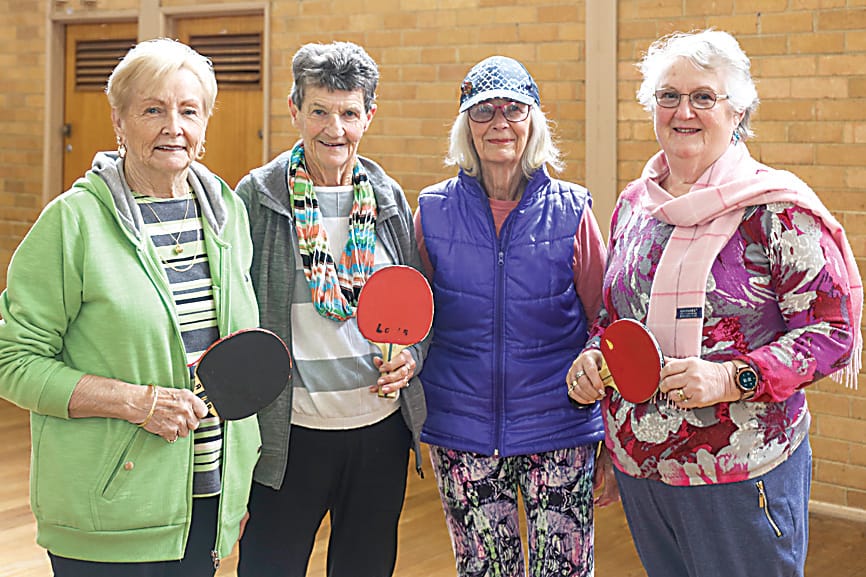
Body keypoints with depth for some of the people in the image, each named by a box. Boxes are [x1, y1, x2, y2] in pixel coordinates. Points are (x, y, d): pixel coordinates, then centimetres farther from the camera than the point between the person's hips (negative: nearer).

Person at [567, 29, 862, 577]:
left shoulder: (778, 208, -11)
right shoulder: (634, 204, 7)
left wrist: (733, 378, -24)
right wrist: (594, 355, -1)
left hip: (738, 473, -5)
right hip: (636, 461, 6)